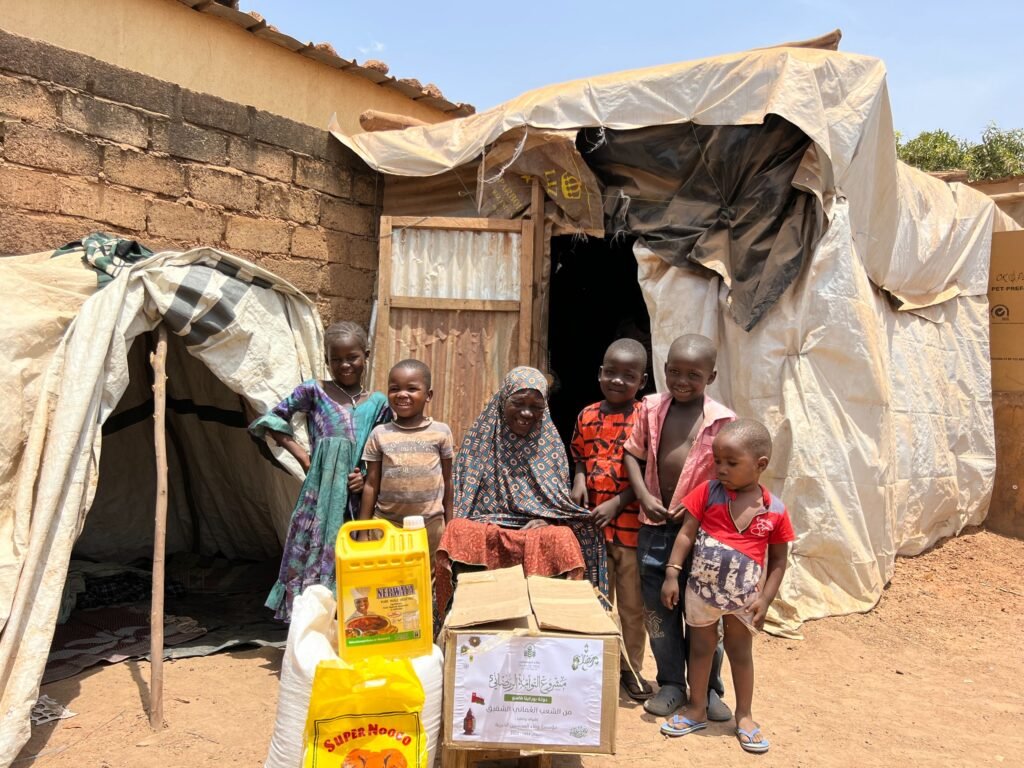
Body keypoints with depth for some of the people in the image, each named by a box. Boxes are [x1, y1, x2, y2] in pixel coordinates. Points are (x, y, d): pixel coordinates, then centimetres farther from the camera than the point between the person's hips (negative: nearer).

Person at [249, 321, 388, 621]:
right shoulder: (314, 391, 1)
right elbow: (271, 421, 6)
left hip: (357, 501, 2)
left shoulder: (378, 403, 7)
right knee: (313, 562, 1)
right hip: (320, 497, -2)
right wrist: (302, 455, -1)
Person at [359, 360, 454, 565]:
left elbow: (447, 480, 5)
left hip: (430, 524, 0)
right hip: (387, 522, 0)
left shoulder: (441, 432, -1)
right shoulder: (379, 434, -1)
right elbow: (371, 484, 3)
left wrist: (449, 523, 8)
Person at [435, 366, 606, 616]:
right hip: (484, 529, 0)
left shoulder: (550, 443, 8)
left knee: (561, 539, -32)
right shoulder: (481, 437, 6)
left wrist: (546, 521, -12)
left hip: (539, 529, 0)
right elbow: (462, 494, 7)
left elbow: (561, 500, 9)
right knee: (460, 532, -32)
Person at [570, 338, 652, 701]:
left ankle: (631, 668, 26)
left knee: (632, 603, 10)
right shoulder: (587, 416, 4)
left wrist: (616, 504, -17)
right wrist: (579, 479, -4)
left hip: (631, 524, -4)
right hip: (592, 524, 4)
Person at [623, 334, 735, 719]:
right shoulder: (651, 408, 1)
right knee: (658, 607, 11)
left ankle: (708, 688, 27)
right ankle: (671, 683, 29)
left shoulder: (721, 420, -6)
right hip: (655, 524, 3)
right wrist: (644, 496, -6)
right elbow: (633, 455, 8)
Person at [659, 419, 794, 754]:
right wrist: (672, 575, -13)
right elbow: (686, 534, -9)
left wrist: (764, 599, -7)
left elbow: (778, 561, -2)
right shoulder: (708, 492, -13)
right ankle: (696, 710, 32)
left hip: (743, 596, 0)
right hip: (701, 590, 0)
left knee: (740, 652, 17)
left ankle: (744, 716, 34)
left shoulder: (775, 511, -11)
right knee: (700, 648, 16)